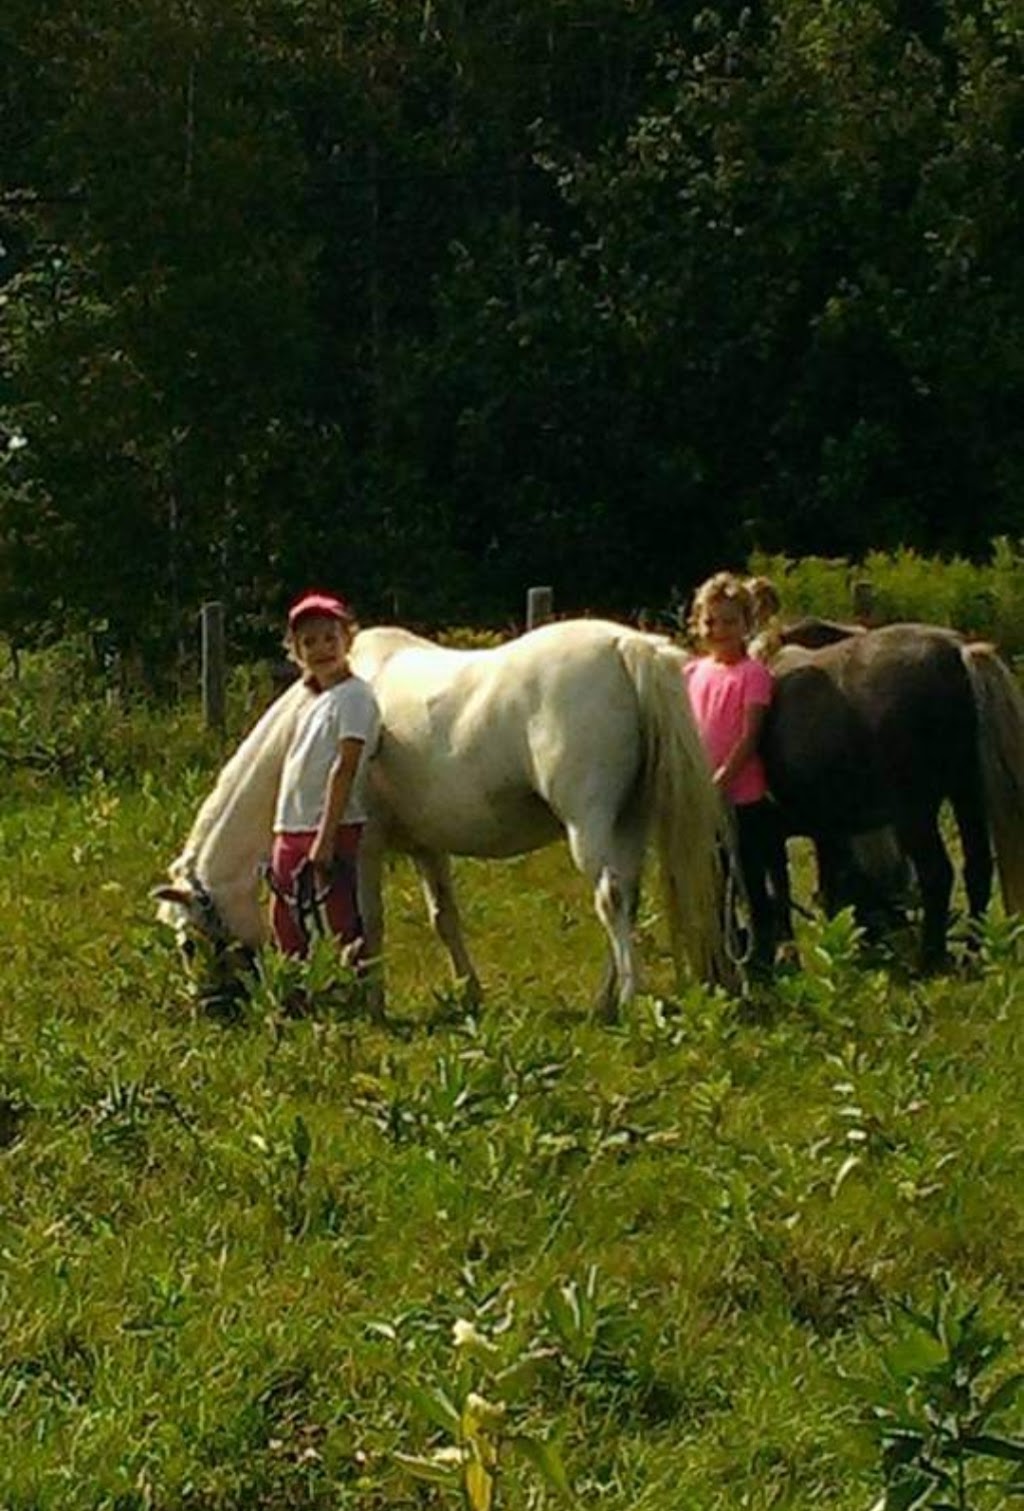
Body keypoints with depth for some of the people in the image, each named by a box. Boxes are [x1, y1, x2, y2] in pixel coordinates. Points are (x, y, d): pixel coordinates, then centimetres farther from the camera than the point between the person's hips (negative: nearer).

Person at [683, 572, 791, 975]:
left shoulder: (753, 674, -10)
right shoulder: (692, 673, 7)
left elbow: (749, 737, -15)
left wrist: (720, 781, -22)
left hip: (742, 796, -6)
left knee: (754, 880, 2)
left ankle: (761, 957, 10)